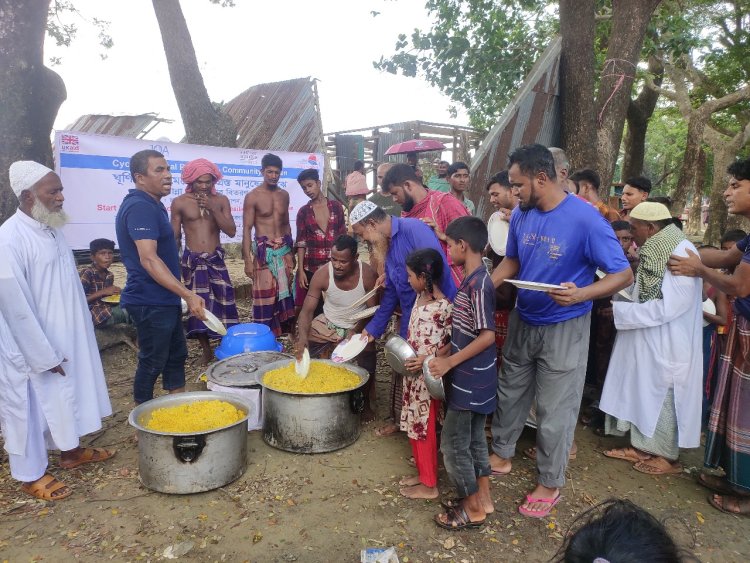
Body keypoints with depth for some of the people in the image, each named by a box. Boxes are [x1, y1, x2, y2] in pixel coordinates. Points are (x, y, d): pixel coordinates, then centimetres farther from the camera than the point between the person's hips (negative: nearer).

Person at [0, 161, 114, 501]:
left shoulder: (52, 229, 3)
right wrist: (44, 356, -17)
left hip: (64, 337, 8)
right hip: (30, 348, -8)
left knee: (66, 393, 21)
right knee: (30, 406, 9)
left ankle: (70, 450, 40)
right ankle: (30, 474, 27)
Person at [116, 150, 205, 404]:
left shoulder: (152, 205, 13)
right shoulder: (140, 207, -20)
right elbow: (148, 259, -28)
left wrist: (181, 295, 25)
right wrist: (188, 294, -32)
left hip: (164, 300, 10)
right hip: (151, 302, -10)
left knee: (176, 354, 18)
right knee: (152, 362, 3)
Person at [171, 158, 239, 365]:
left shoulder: (221, 200, 2)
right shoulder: (180, 202, -2)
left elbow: (231, 231, -6)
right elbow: (175, 237, 3)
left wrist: (213, 208, -15)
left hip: (216, 259, 1)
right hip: (192, 260, -1)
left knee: (224, 303, -2)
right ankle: (207, 350, 18)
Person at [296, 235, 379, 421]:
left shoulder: (368, 274, -21)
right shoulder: (322, 274, -21)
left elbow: (372, 310, -13)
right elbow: (307, 310, -21)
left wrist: (356, 331, -29)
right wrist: (303, 335, -40)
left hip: (358, 325, -1)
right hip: (328, 323, 2)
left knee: (367, 358, -24)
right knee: (305, 349, -19)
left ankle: (365, 403, 5)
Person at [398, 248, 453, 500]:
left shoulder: (443, 307, -23)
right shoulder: (420, 297, 3)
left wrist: (428, 360, -26)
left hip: (427, 377, -8)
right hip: (413, 375, 8)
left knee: (425, 430, 6)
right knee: (415, 428, 19)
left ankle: (429, 485, 23)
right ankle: (422, 473, 37)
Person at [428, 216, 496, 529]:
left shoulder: (478, 284, -22)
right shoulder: (473, 280, 7)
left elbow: (487, 335, -24)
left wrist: (449, 362, -21)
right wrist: (449, 358, 15)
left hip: (470, 379, -9)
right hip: (473, 377, 9)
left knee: (453, 443, 2)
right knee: (473, 438, 19)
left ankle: (473, 508, 18)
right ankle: (483, 499, 32)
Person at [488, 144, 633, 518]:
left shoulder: (585, 219, -22)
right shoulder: (521, 215, -4)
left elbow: (624, 275, -17)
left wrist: (581, 294, -35)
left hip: (564, 328, -5)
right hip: (522, 321, 6)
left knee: (555, 409, 7)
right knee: (510, 392, 19)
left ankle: (550, 483, 28)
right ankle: (501, 454, 42)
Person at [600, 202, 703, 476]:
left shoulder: (681, 254, -20)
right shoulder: (656, 252, 9)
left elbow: (668, 307, -26)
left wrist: (620, 310, -21)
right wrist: (621, 304, -1)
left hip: (666, 346, -8)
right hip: (645, 341, 8)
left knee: (662, 399, 5)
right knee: (642, 394, 15)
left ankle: (667, 456, 22)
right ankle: (642, 447, 28)